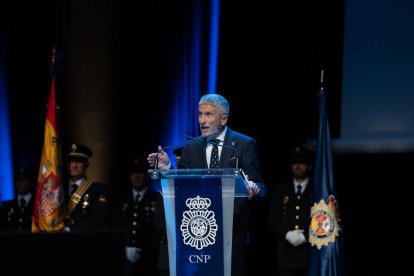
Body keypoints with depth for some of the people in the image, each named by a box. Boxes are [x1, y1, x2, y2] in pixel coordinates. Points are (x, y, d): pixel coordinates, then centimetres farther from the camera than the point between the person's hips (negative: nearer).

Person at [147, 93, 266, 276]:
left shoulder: (245, 144, 1)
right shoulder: (191, 148, 11)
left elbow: (258, 186, -4)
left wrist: (253, 190, -27)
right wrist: (167, 167, -10)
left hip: (233, 228, -3)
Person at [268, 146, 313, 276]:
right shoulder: (280, 191, 17)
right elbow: (273, 220, 11)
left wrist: (305, 236, -11)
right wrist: (287, 234, -7)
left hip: (311, 253, -2)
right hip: (286, 254, 2)